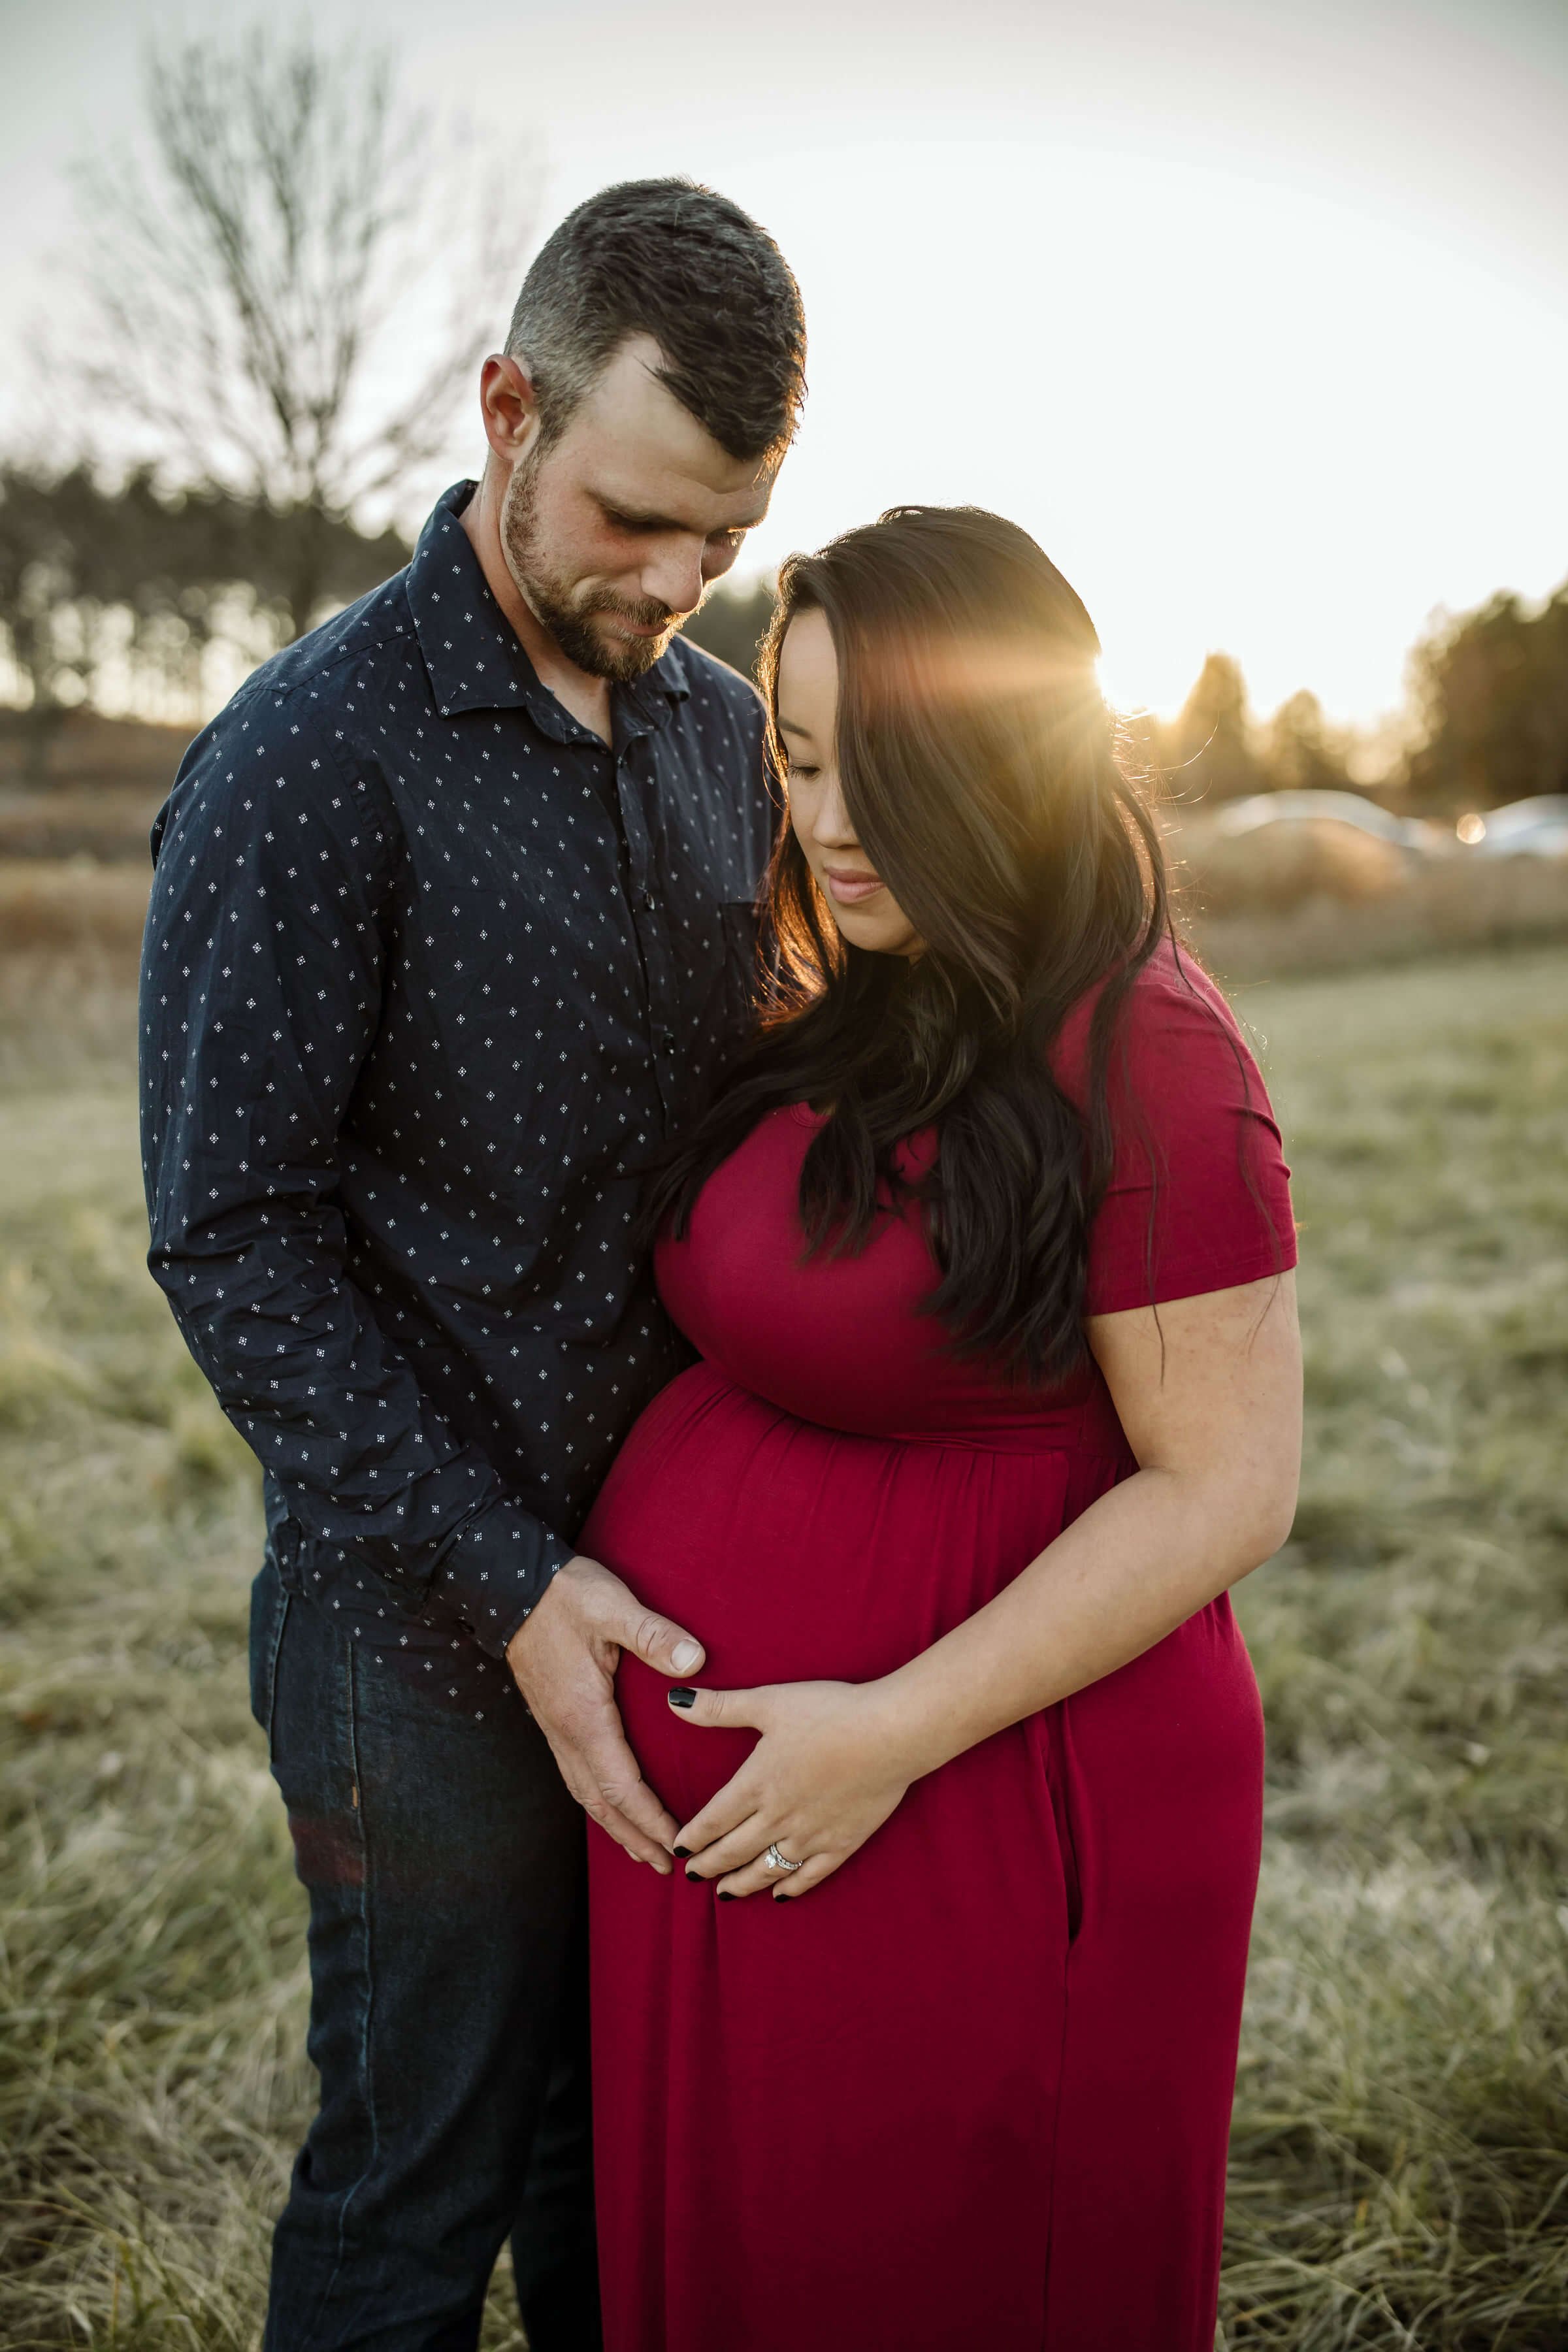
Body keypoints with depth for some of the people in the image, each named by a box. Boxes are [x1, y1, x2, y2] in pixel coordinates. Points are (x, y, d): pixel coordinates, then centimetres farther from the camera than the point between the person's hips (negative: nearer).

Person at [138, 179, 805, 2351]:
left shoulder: (726, 733, 5)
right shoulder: (304, 762, -14)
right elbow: (234, 1241, -15)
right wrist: (509, 1582, -17)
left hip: (680, 1587, 6)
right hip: (435, 1626, -5)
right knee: (423, 2173, 12)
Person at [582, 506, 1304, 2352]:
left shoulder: (1139, 1060, -19)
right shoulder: (859, 1021, 6)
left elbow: (1227, 1486, -20)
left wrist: (896, 1728, -21)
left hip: (969, 1800, -7)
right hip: (727, 1765, 8)